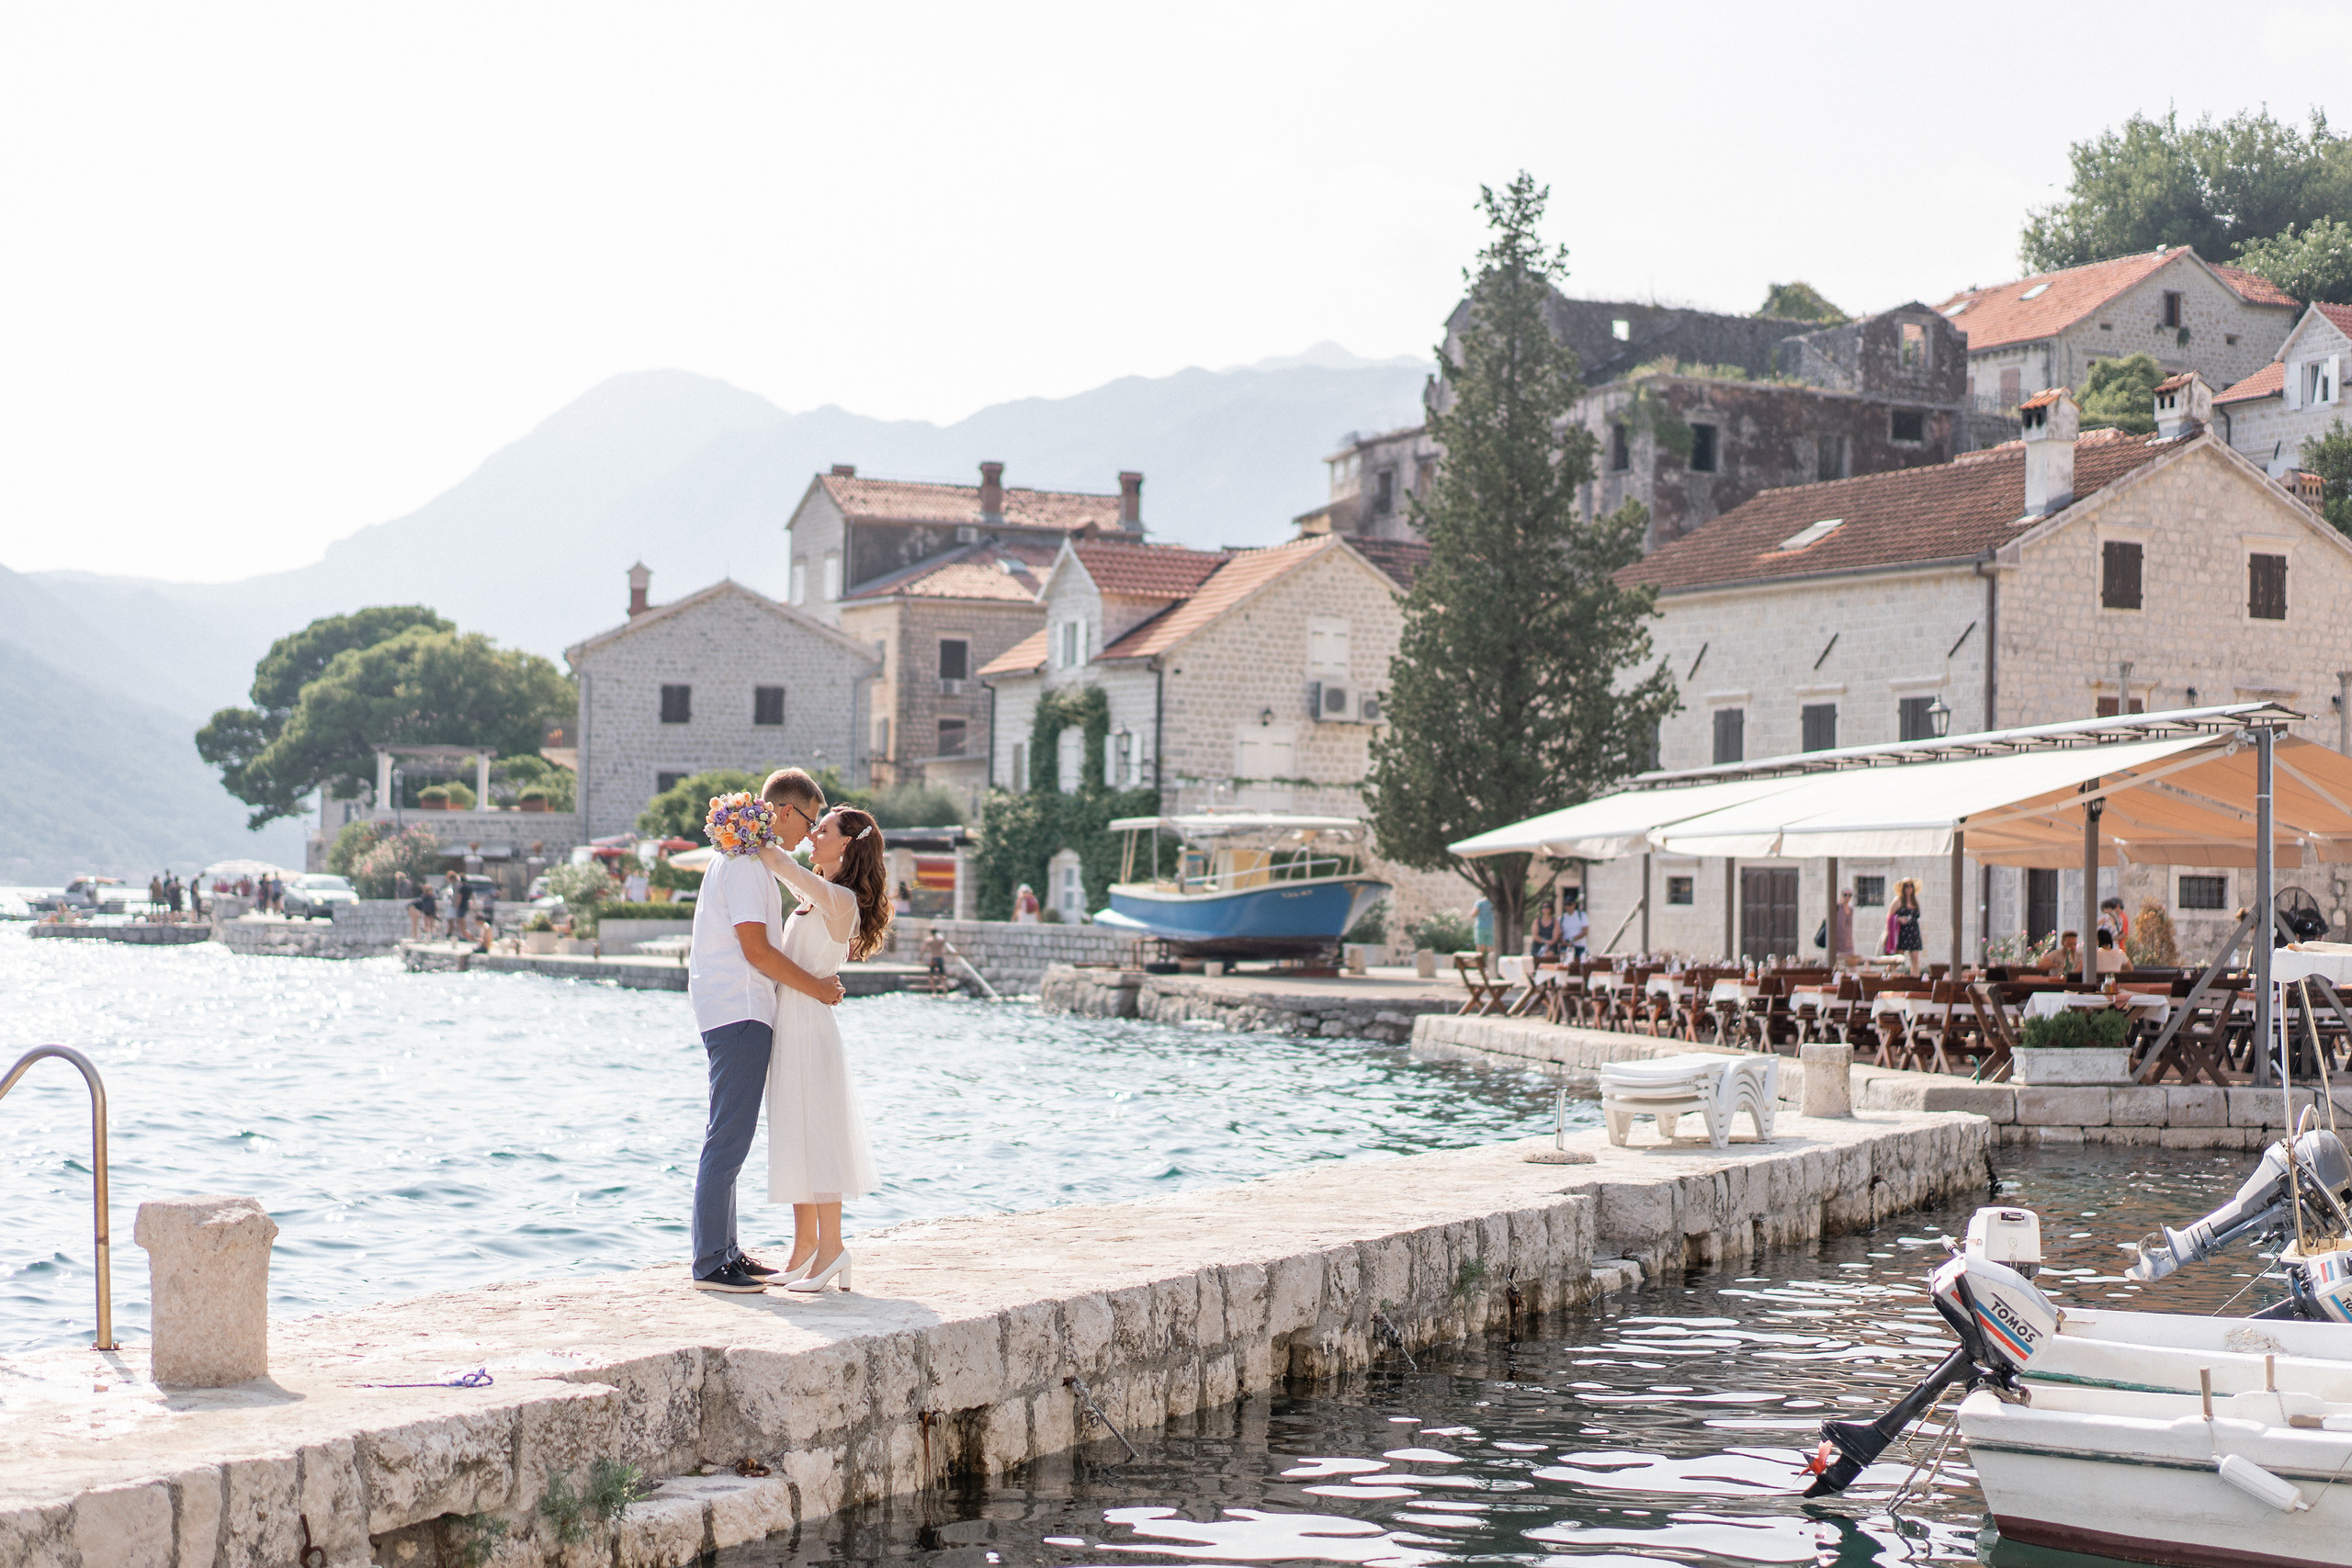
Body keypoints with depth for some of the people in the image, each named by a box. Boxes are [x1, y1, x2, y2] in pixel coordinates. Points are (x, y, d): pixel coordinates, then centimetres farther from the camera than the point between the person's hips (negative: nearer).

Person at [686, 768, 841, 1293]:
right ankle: (711, 1263, -9)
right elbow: (756, 950, -18)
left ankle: (724, 1251, 18)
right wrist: (817, 988, -10)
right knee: (729, 1138, -10)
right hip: (739, 1013, -11)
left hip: (741, 1013, 11)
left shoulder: (748, 859, 20)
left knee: (728, 1137, 13)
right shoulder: (746, 863, -13)